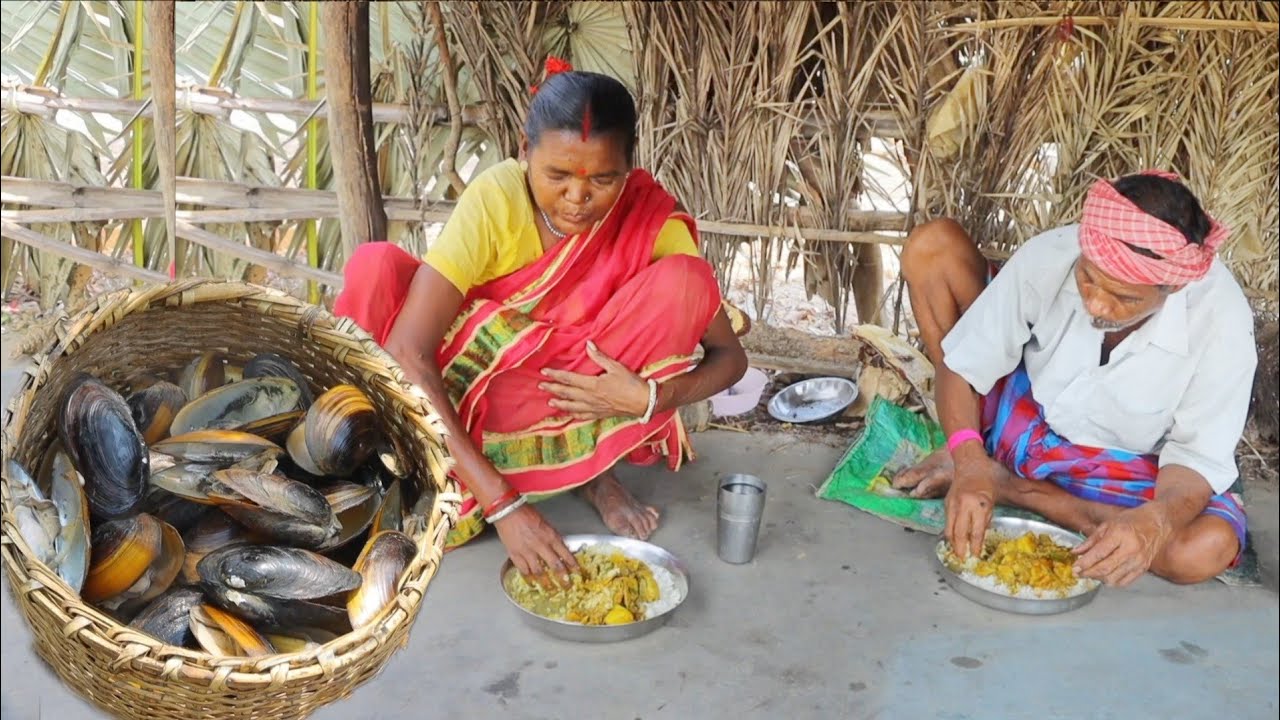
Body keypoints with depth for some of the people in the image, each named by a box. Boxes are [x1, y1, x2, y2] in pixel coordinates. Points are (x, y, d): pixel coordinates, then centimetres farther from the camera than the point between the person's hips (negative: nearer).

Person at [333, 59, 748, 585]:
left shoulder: (651, 219, -18)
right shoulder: (496, 198, -24)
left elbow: (729, 355, -11)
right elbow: (404, 354, -31)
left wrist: (649, 396, -33)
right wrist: (502, 502, -38)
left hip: (578, 399, 1)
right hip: (475, 396, -1)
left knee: (683, 281, -24)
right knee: (376, 267, -26)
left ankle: (596, 468, -8)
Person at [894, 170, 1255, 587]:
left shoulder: (1222, 323, -27)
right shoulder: (1050, 256, -26)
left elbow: (1198, 458, -21)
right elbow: (961, 366, -19)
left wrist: (1154, 520, -43)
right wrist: (968, 459, -37)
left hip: (1117, 469, 0)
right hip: (1019, 411, 1)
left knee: (1209, 547, -33)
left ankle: (1008, 486, -14)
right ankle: (980, 452, -8)